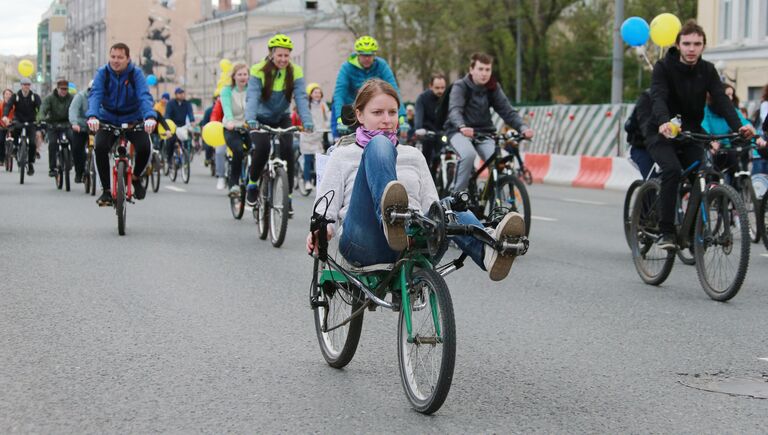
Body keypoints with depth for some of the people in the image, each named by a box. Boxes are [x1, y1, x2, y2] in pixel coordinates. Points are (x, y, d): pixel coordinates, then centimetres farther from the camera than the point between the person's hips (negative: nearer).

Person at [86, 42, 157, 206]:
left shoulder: (136, 74, -12)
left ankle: (136, 177, 9)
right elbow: (95, 95, -24)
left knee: (144, 147, -25)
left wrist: (150, 117, -47)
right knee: (100, 147, -27)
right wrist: (92, 116, -45)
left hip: (132, 120, 0)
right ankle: (106, 190, -10)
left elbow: (145, 96, -26)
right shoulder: (102, 73, -10)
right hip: (108, 120, 1)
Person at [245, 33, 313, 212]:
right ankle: (252, 184, 2)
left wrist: (307, 121, -38)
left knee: (287, 150, -20)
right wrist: (250, 119, -46)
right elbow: (252, 96, -28)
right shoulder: (259, 70, -18)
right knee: (262, 148, -26)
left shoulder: (295, 72, -12)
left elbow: (301, 97, -22)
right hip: (261, 119, -2)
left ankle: (287, 196, -7)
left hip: (282, 118, 2)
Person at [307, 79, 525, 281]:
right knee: (379, 145, -22)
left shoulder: (413, 156, 31)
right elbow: (326, 209, 13)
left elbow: (431, 205, 22)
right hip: (365, 243, -3)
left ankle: (489, 250, -63)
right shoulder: (342, 156, 23)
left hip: (416, 244, 3)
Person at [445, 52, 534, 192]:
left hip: (484, 132, 4)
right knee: (469, 155, -34)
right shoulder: (460, 86, -10)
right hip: (460, 132, -4)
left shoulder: (494, 88, 2)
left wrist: (523, 127, -26)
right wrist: (462, 127, -49)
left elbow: (507, 111, -6)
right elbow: (454, 110, -27)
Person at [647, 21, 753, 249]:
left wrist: (738, 126, -31)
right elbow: (658, 97, -28)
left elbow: (721, 100, -13)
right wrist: (664, 122, -49)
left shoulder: (707, 71, -1)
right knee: (672, 170, -28)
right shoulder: (664, 67, -12)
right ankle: (666, 231, -24)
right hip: (662, 135, -4)